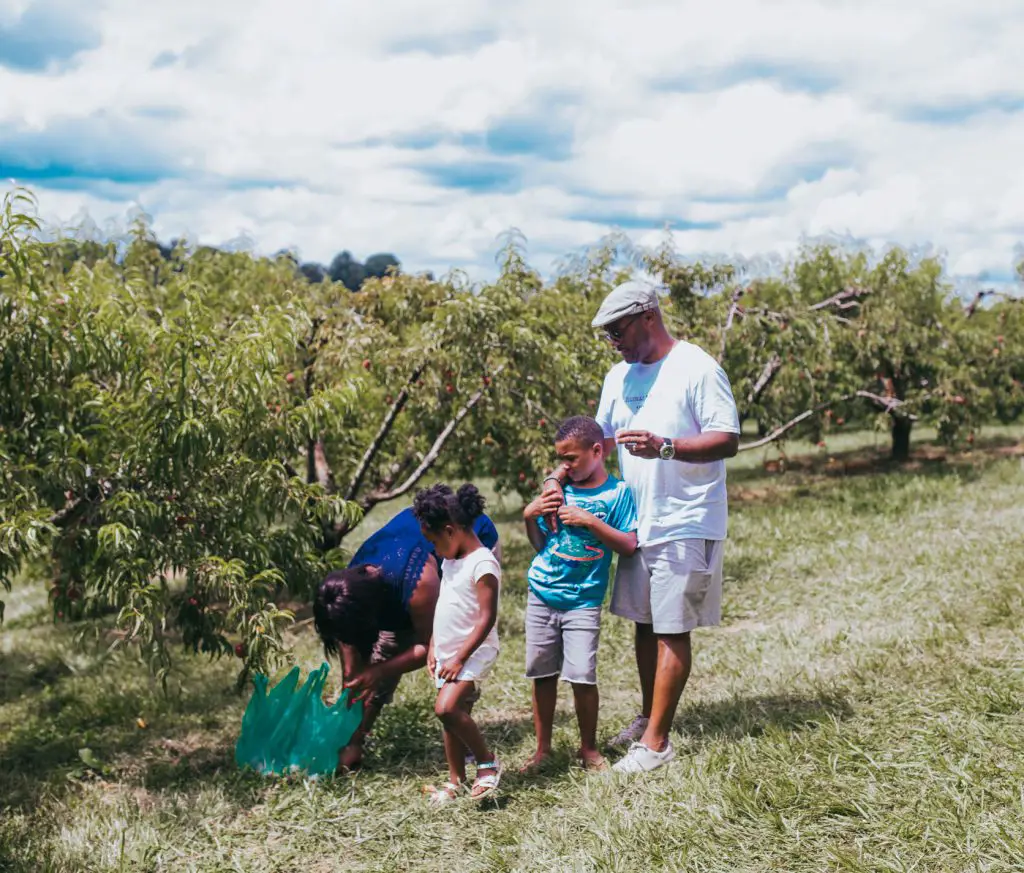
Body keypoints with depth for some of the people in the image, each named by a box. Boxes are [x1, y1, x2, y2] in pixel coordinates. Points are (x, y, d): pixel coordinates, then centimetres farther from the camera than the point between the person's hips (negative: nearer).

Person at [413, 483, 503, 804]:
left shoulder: (482, 563, -17)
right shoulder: (451, 562, 12)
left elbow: (487, 618, -20)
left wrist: (460, 658, -20)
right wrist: (433, 648, 14)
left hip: (473, 652, -9)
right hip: (448, 653, 9)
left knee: (447, 708, -22)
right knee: (454, 716, 10)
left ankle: (488, 764, -6)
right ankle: (455, 782, 19)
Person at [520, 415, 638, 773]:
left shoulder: (617, 492, -3)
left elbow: (629, 544, -11)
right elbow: (540, 544, 13)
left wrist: (590, 521, -18)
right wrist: (530, 517, -5)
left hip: (583, 600, -4)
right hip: (541, 595, 4)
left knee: (582, 676, -7)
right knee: (542, 674, 7)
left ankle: (588, 748, 12)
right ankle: (543, 749, 19)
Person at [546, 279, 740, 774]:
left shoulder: (698, 369, -12)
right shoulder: (619, 377, 12)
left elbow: (728, 440, -17)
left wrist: (665, 447, -31)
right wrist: (558, 478, -2)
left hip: (685, 524, -7)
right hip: (638, 522, 7)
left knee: (671, 632, -3)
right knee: (644, 623, 15)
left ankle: (656, 741, 3)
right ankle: (648, 718, 30)